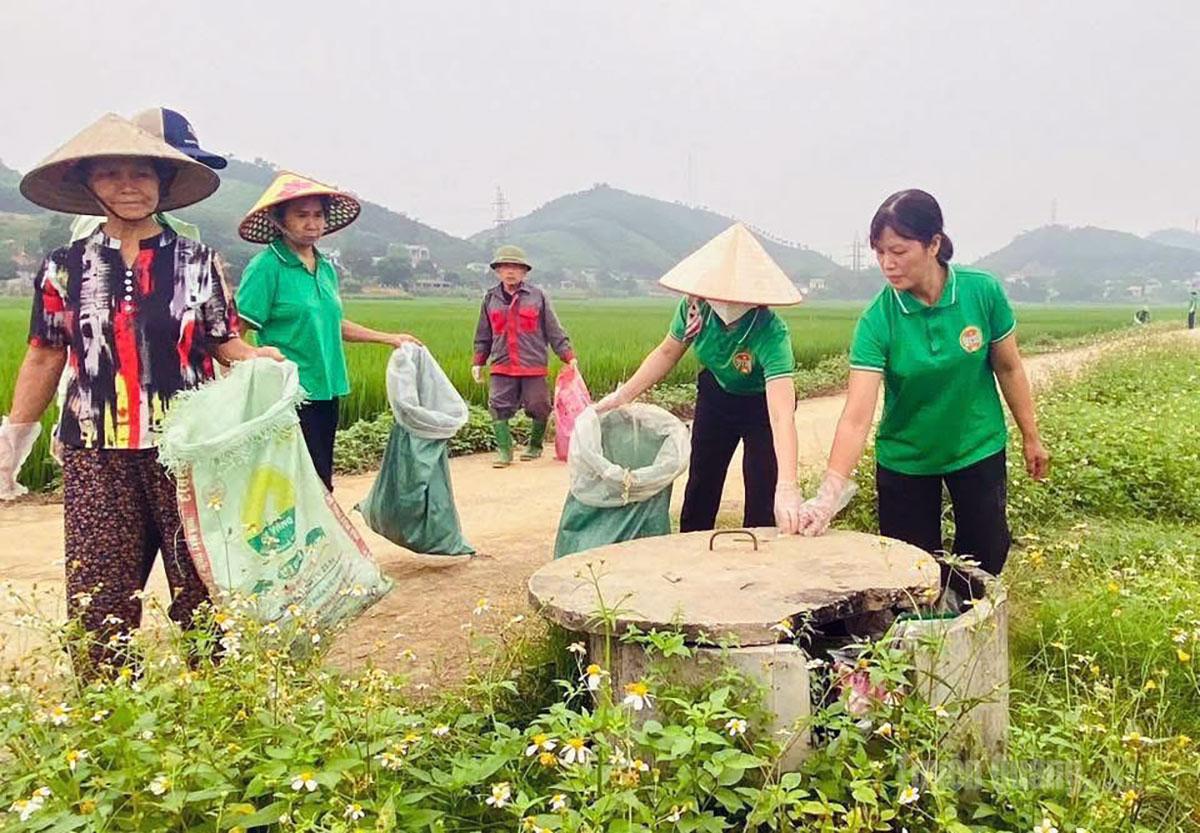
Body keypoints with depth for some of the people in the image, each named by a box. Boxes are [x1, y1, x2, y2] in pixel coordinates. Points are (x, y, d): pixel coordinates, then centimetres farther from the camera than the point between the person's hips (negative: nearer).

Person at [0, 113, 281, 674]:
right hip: (96, 457, 1)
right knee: (98, 593, 4)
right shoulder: (65, 268, 6)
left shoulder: (198, 263, 4)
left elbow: (222, 342, 6)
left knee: (203, 587, 6)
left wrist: (255, 358, -16)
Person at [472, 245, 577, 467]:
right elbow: (483, 336, 18)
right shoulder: (490, 298, 10)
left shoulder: (537, 296, 2)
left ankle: (535, 446, 24)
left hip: (534, 366, -1)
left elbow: (554, 331, 4)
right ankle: (504, 450, 0)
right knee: (499, 407, -7)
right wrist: (478, 363, 13)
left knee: (539, 408, 5)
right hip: (501, 366, 2)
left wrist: (569, 357, -3)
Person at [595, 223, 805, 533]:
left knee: (763, 498, -9)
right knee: (700, 486, 12)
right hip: (716, 395, 4)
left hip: (762, 402, -4)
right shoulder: (694, 306, -26)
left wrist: (787, 487, -61)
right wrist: (623, 396, -11)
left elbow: (781, 416, -49)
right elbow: (668, 352, -4)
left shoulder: (771, 333, -39)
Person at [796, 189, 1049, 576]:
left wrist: (1031, 438, 6)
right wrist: (829, 495, -39)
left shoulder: (983, 291, -17)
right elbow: (856, 417, -29)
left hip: (978, 450, 1)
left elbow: (1008, 368, -2)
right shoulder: (877, 320, -22)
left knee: (985, 558, 14)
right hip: (905, 460, -1)